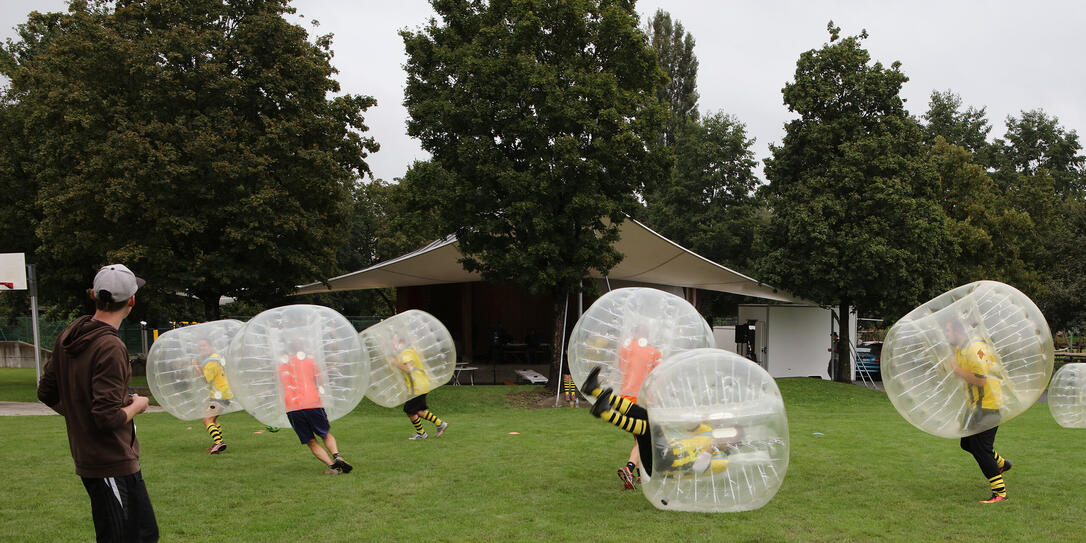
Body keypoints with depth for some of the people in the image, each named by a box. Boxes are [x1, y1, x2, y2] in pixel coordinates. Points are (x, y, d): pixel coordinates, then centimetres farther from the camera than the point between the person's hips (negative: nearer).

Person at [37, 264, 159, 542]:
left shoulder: (68, 335, 5)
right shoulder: (110, 348, -23)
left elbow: (47, 393, 13)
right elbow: (109, 417, -26)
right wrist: (137, 405, -8)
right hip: (111, 464, -9)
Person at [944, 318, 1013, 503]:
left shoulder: (975, 348, -22)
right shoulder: (959, 349, 8)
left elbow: (981, 380, -26)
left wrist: (957, 370, -23)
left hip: (988, 404, -10)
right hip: (976, 404, 10)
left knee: (981, 448, -9)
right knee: (967, 443, 17)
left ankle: (1000, 492, -2)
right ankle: (1001, 463, 39)